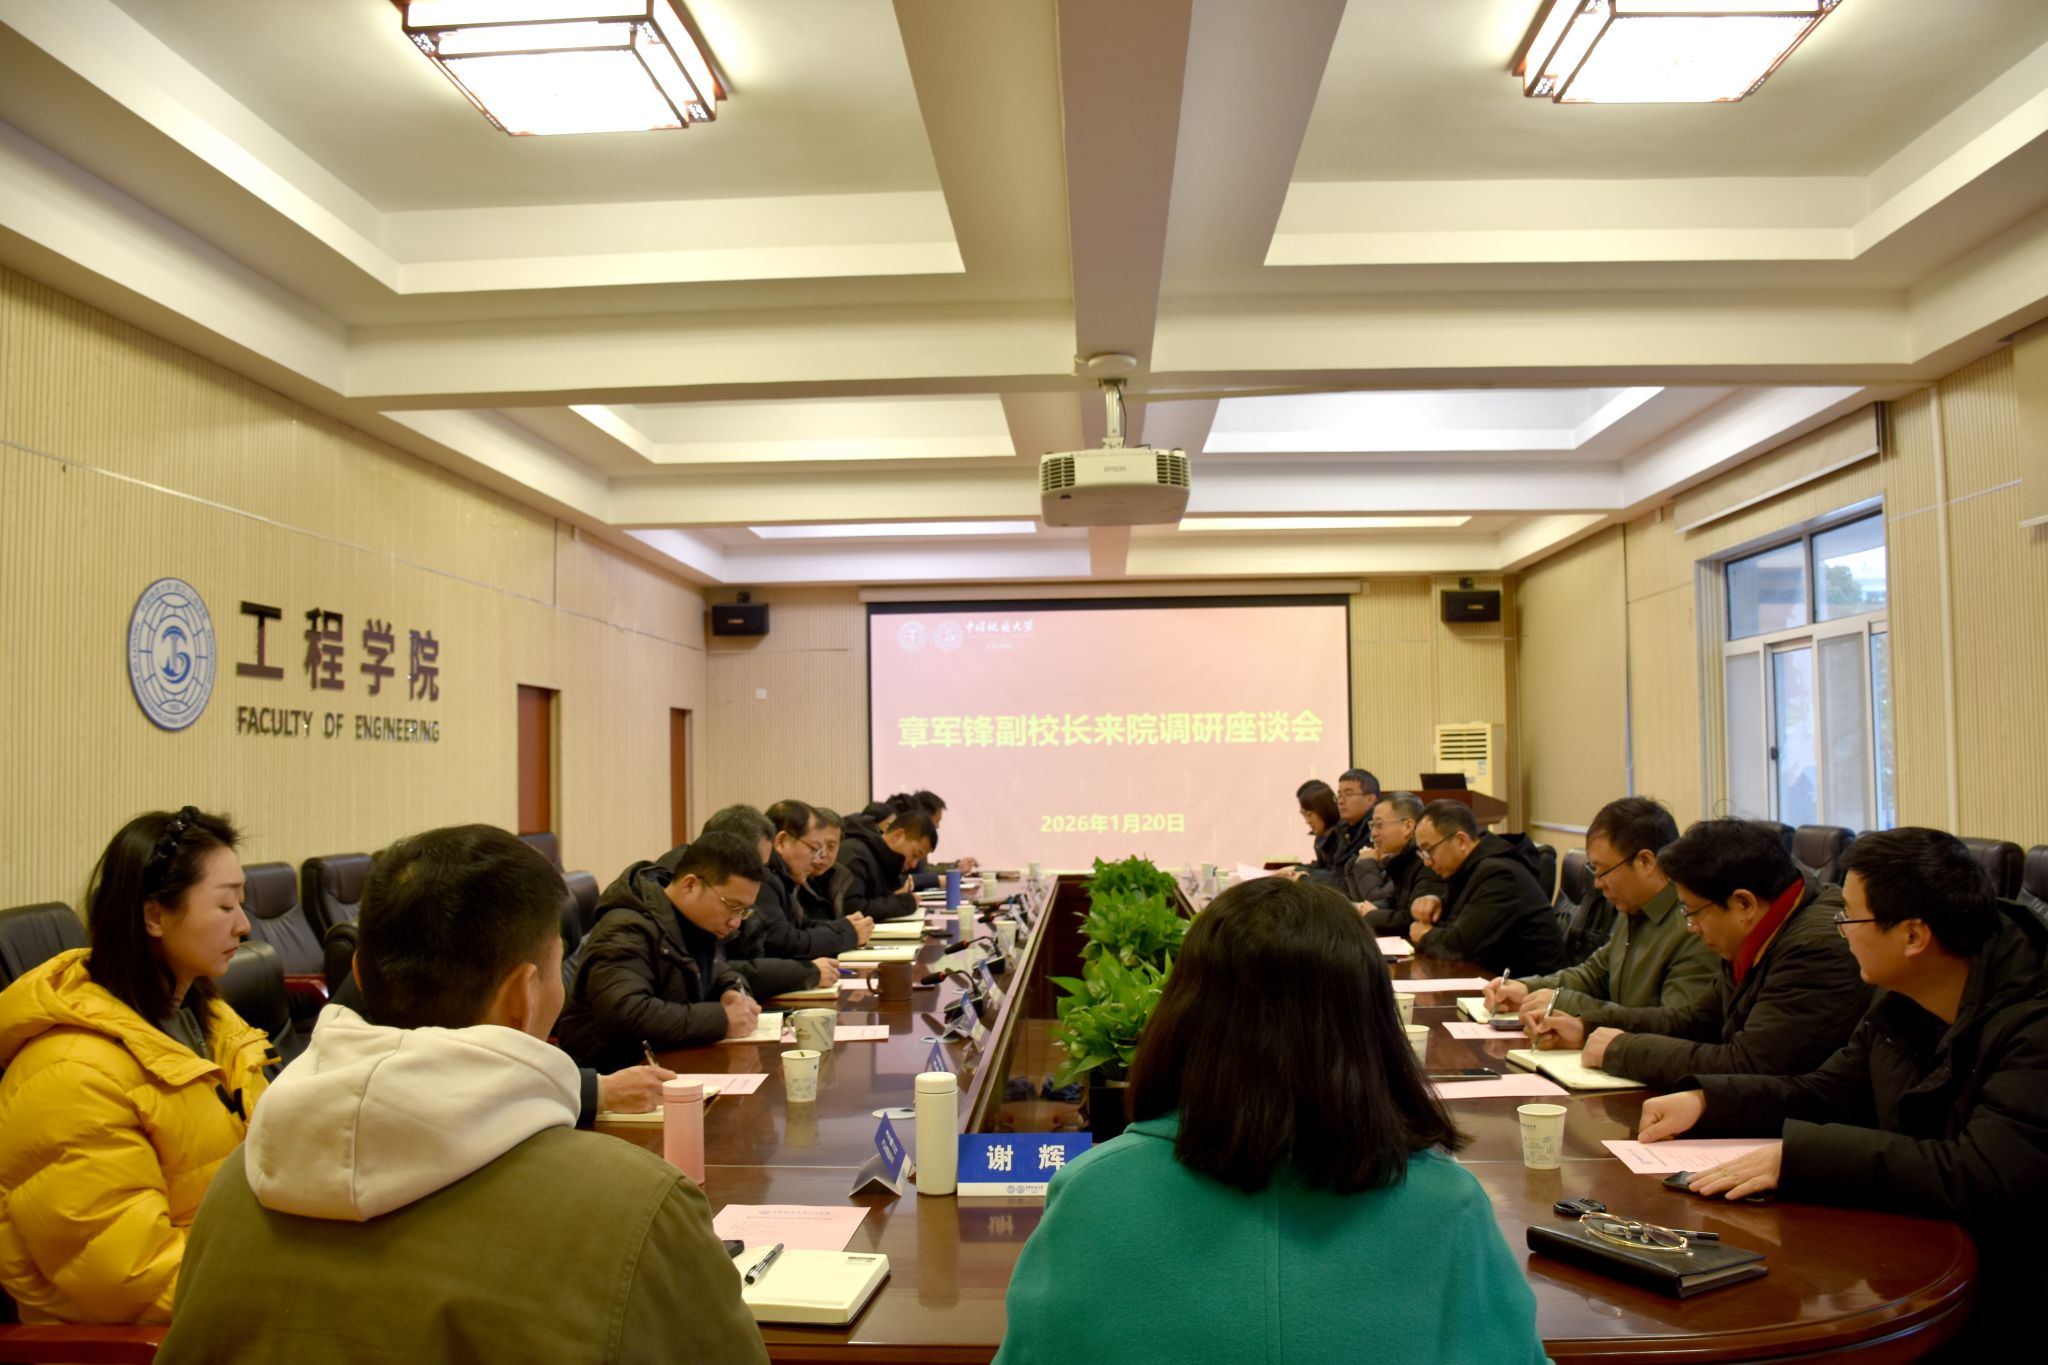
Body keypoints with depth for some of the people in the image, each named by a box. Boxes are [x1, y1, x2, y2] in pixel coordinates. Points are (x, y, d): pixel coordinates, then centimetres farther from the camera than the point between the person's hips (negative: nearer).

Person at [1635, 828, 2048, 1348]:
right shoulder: (1901, 1009, 4)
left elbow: (1983, 1179, -31)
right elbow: (1824, 1095, 16)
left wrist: (1799, 1154, -31)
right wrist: (1705, 1101, 1)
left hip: (2002, 1311, -7)